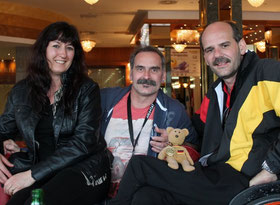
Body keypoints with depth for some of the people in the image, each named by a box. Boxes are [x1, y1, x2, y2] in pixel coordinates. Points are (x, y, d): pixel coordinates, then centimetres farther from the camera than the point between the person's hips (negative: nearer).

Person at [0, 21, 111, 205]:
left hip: (84, 169, -2)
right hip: (38, 168, 2)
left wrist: (33, 174, -16)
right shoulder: (21, 92, 12)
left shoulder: (87, 90, 1)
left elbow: (84, 143, -8)